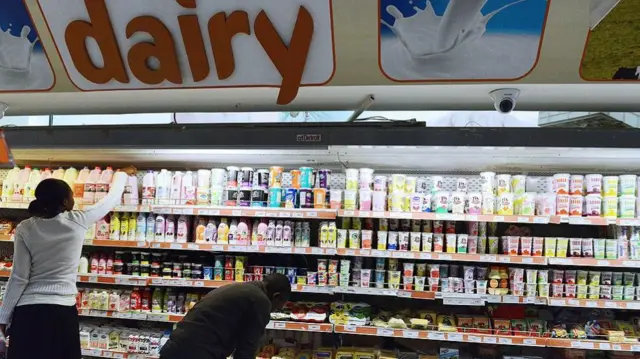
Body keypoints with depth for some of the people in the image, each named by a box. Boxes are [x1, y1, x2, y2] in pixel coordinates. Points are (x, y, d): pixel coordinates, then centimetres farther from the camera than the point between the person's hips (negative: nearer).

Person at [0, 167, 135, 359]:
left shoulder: (25, 228, -4)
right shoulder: (78, 222, -7)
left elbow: (19, 278, -5)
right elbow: (112, 198, 9)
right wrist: (121, 174, 27)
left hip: (27, 311, 1)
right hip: (63, 312, -1)